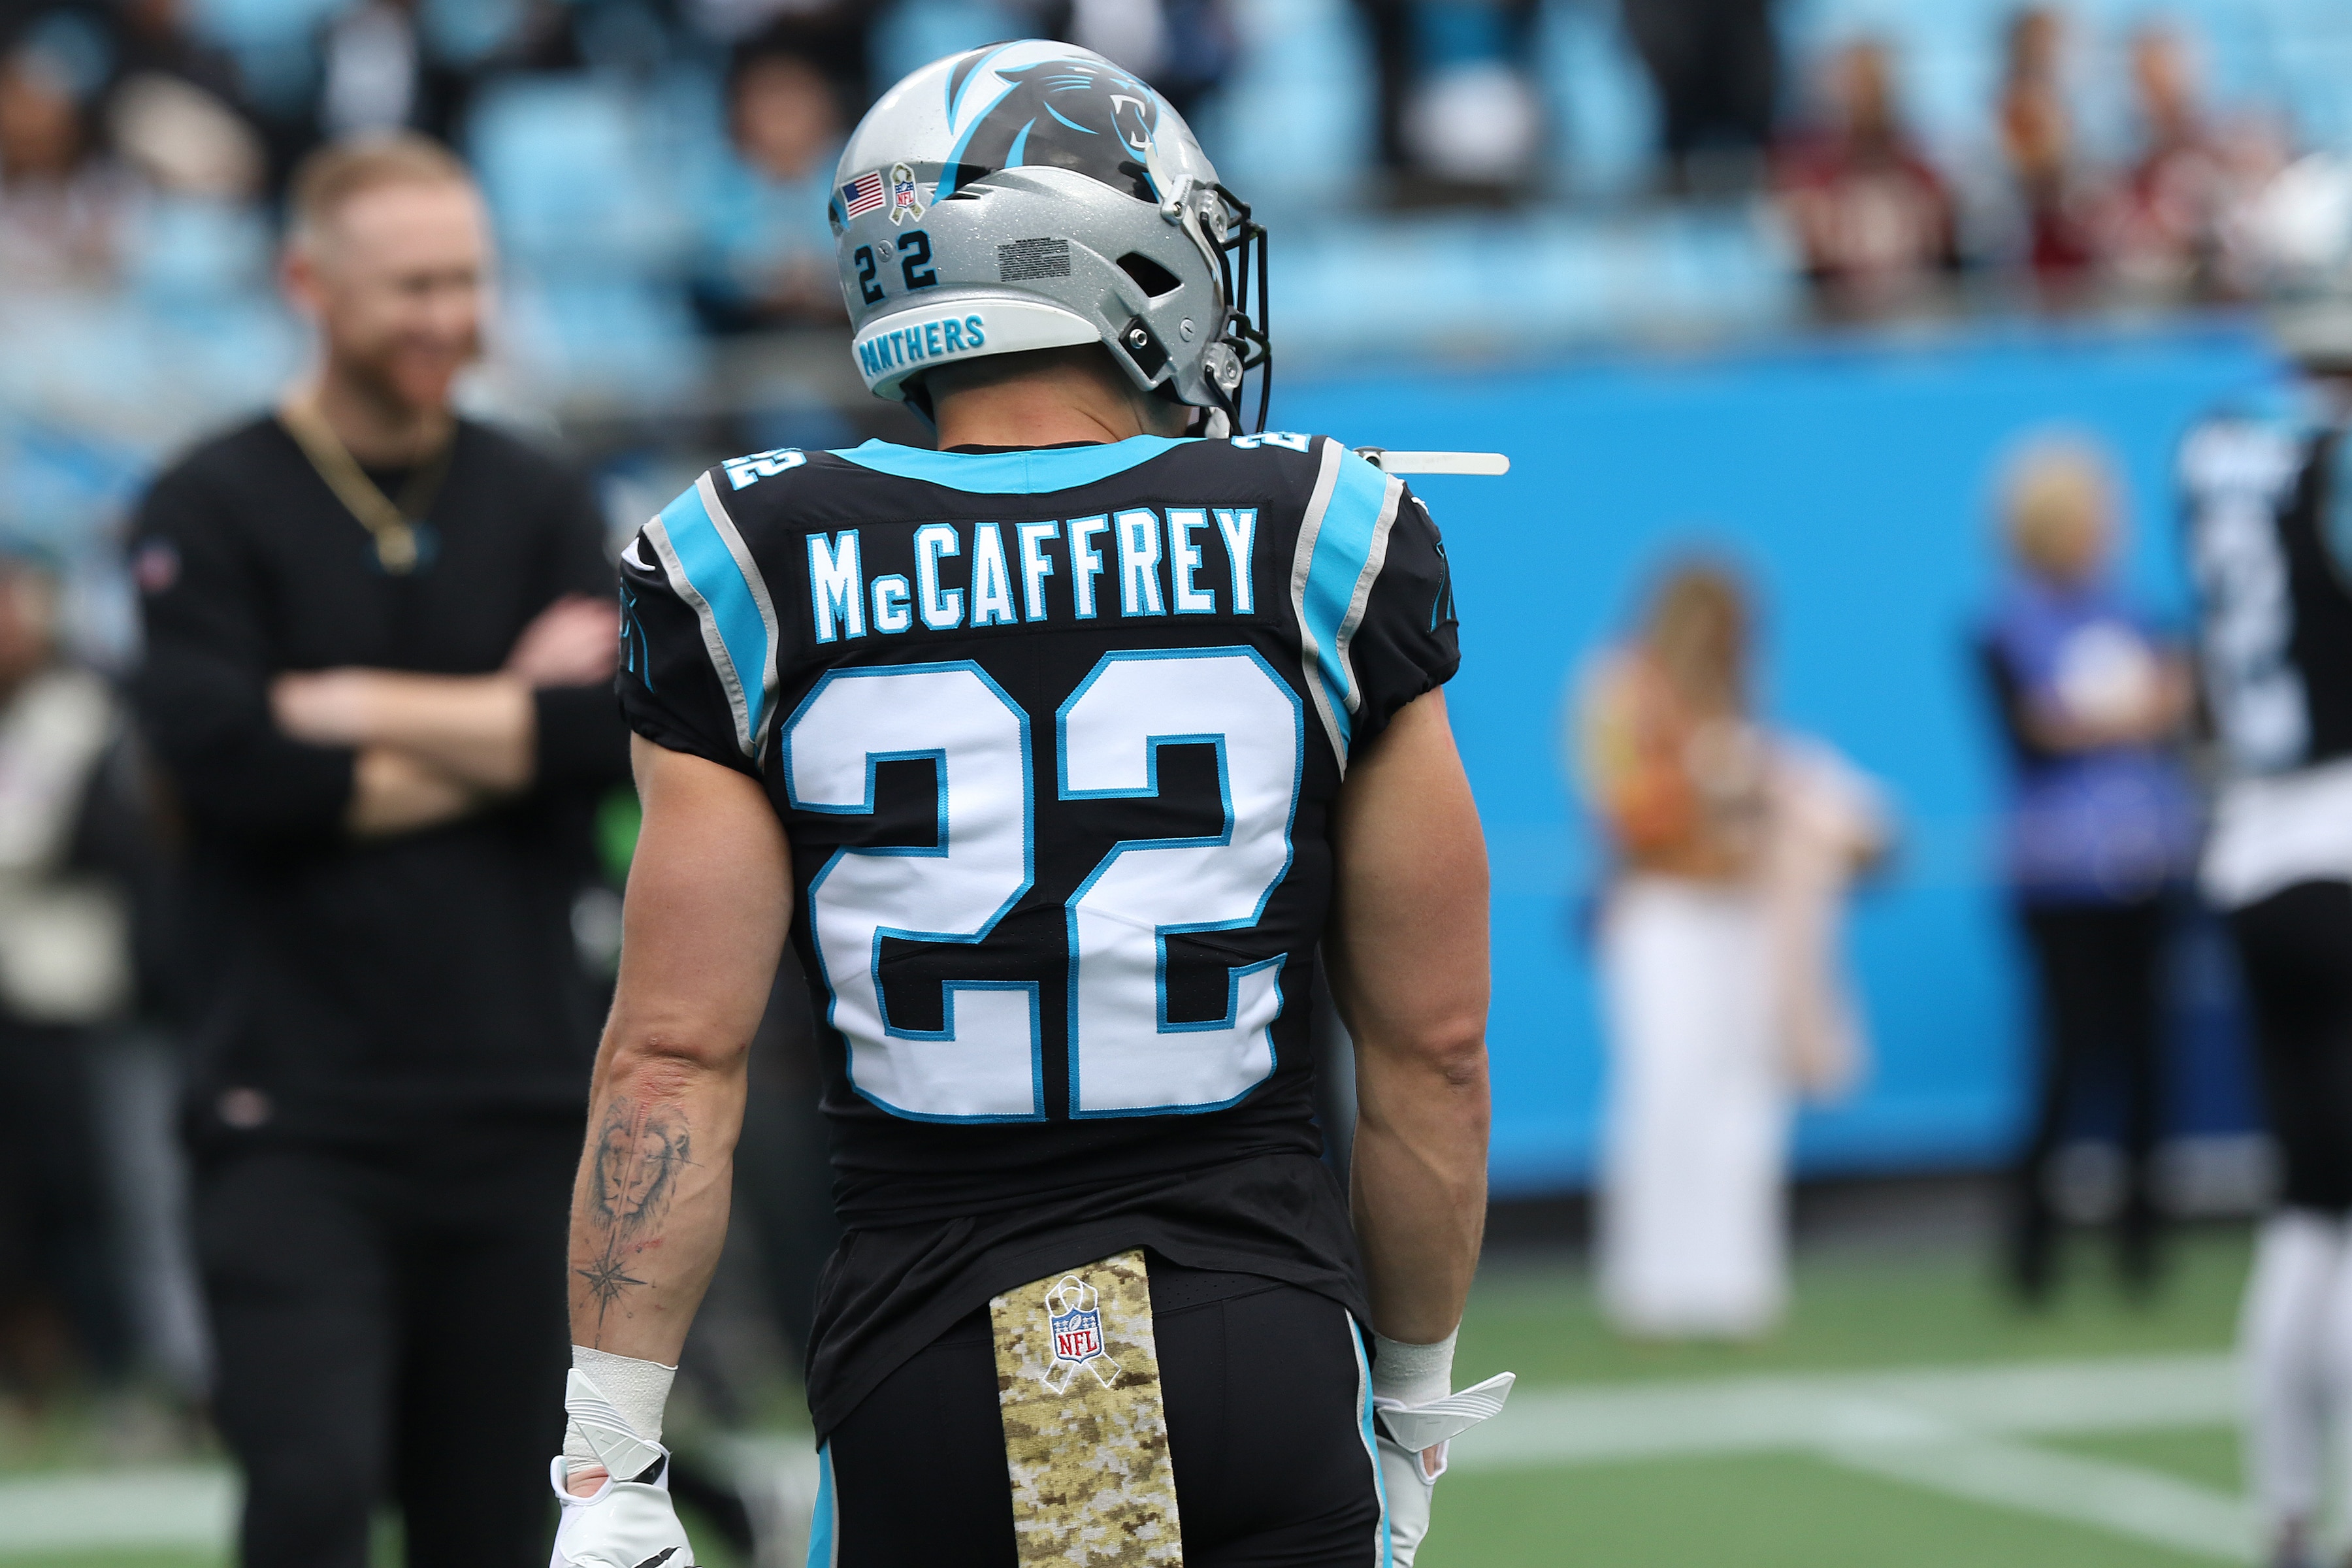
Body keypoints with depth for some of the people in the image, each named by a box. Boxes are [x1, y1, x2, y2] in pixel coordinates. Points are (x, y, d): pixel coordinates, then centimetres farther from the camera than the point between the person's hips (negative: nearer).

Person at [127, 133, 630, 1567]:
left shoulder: (542, 507, 11)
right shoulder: (212, 511, 0)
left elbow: (615, 732, -4)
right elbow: (227, 762, -13)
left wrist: (364, 711, -7)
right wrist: (506, 730, -5)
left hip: (519, 1091, 4)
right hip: (300, 1112, -3)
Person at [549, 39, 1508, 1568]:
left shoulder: (761, 580, 0)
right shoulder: (1322, 547, -1)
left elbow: (678, 1053, -4)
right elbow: (1434, 1045, 3)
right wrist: (1417, 1394, 17)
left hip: (928, 1383, 1)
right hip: (1269, 1355, -1)